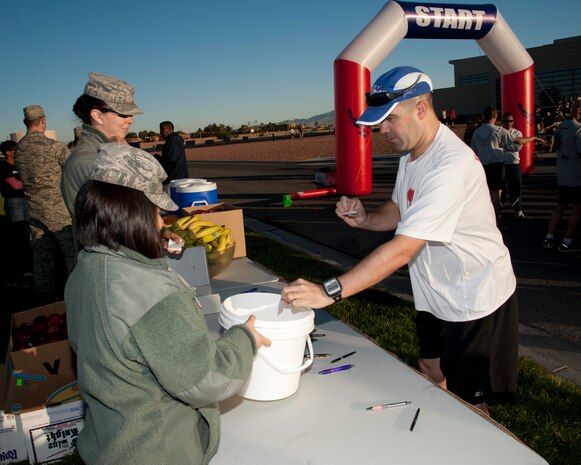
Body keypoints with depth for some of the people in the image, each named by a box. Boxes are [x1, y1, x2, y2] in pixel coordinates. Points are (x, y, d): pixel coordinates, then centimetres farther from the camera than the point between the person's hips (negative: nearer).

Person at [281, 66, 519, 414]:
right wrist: (364, 219, -10)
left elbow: (403, 249, -37)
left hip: (475, 300, -9)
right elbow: (400, 212, 13)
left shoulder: (452, 164, -31)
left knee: (467, 405, 5)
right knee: (430, 373, 24)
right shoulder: (411, 153, 1)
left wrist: (329, 292, -40)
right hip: (436, 294, 9)